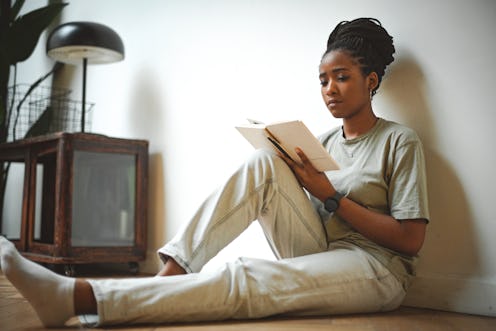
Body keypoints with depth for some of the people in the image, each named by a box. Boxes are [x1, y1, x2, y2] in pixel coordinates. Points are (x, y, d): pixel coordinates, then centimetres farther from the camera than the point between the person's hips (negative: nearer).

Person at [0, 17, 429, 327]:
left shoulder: (400, 141, -1)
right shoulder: (323, 141, 17)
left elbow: (410, 239, -10)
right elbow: (283, 197, 11)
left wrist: (331, 197, -14)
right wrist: (296, 178, -10)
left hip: (375, 271, -5)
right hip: (317, 256, 5)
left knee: (244, 278, -33)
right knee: (265, 162, -17)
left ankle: (74, 295, -40)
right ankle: (172, 272, -26)